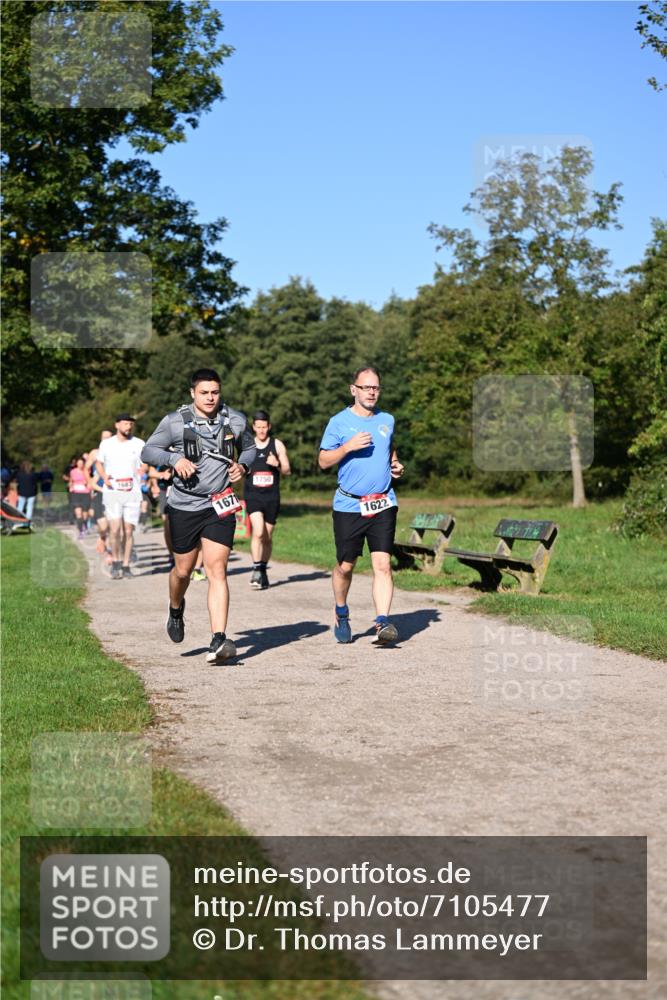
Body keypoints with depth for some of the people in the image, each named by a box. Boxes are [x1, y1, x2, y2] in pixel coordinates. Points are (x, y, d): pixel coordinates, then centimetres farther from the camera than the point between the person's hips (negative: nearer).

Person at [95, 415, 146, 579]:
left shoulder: (139, 444, 5)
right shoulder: (106, 444, 7)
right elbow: (98, 463, 18)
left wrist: (143, 471, -8)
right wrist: (104, 477, -1)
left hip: (132, 493, 1)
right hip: (112, 492, -1)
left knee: (128, 531, 1)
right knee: (115, 529, -12)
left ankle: (126, 566, 12)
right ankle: (115, 562, 7)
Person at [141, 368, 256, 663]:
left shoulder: (235, 420, 1)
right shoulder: (174, 421, -6)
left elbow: (249, 447, 18)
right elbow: (148, 451, 1)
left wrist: (243, 465, -3)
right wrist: (174, 458, -17)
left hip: (220, 506, 0)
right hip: (184, 506, 0)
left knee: (217, 570, -12)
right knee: (183, 570, 12)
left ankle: (218, 640, -17)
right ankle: (176, 610, 46)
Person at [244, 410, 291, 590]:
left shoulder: (277, 445, 5)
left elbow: (287, 471, 6)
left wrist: (277, 464, -13)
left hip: (272, 496, 1)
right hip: (252, 495, -1)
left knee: (267, 537, 8)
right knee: (258, 531, -21)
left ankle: (263, 570, 24)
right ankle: (256, 570, -15)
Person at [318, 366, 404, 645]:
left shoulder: (387, 420, 11)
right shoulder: (339, 422, -1)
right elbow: (324, 461, -2)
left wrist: (396, 465, 9)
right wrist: (348, 446, -17)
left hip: (383, 504, 2)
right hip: (348, 505, -2)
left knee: (382, 564, -11)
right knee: (345, 566, 7)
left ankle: (383, 621, -15)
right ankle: (341, 614, 31)